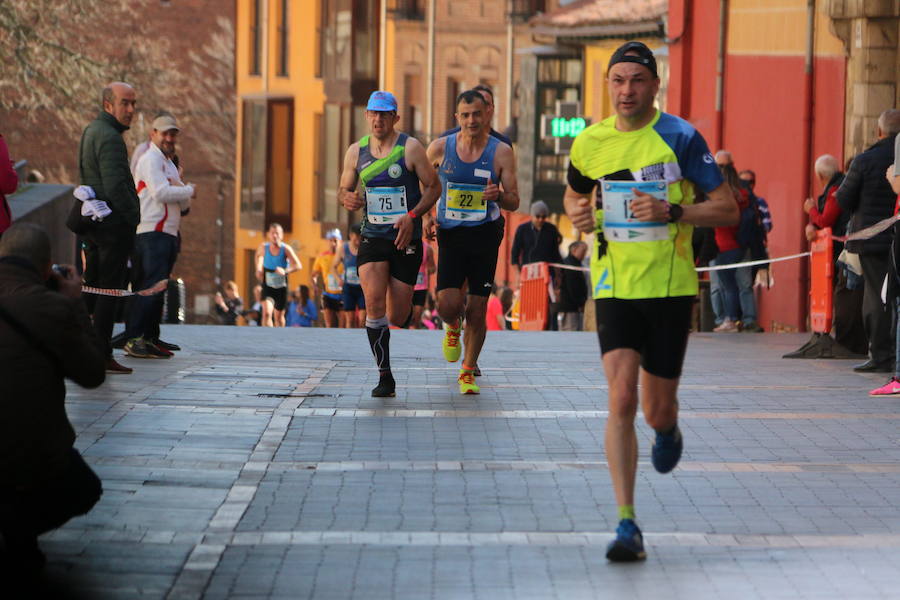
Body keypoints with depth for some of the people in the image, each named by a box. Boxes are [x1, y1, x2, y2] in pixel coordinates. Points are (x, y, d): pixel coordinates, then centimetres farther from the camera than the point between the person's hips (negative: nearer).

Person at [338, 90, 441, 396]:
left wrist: (412, 216, -17)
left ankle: (404, 300, 41)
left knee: (397, 317, 1)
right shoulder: (356, 151, 5)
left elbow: (433, 187, -2)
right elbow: (344, 189, 16)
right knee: (374, 303, -18)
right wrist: (348, 198, -9)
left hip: (406, 240, -2)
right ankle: (385, 377, -11)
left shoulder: (410, 148, -6)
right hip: (372, 237, 2)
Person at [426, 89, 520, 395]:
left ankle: (468, 372, 19)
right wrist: (424, 217, 1)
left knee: (477, 309, 1)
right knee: (448, 304, -12)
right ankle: (453, 327, 26)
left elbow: (514, 202, -6)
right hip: (450, 233, 0)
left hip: (485, 235, 0)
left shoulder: (501, 152, -5)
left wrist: (499, 196, -28)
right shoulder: (440, 148, -2)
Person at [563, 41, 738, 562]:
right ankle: (627, 525, -12)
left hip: (671, 287, -2)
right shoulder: (589, 143, 4)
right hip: (614, 287, 2)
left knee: (657, 410, 7)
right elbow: (575, 194, 24)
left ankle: (669, 431, 47)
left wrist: (672, 212, -20)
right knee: (621, 400, -14)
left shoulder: (680, 137, -7)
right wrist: (578, 214, 1)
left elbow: (728, 209, -6)